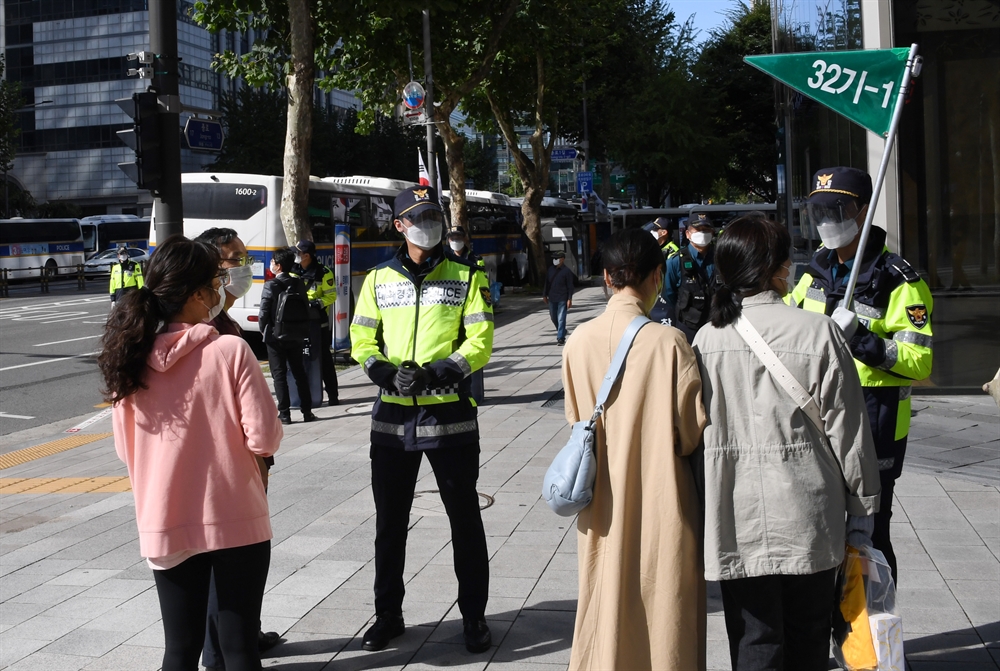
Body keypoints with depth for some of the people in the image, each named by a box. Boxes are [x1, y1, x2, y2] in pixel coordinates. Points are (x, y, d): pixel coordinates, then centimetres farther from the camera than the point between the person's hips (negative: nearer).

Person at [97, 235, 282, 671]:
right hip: (236, 521, -3)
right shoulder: (230, 350, -13)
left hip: (165, 525, 4)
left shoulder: (129, 359, -1)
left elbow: (125, 449, 8)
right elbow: (265, 438, -13)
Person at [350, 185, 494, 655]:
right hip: (392, 414, 2)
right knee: (389, 521, 11)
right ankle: (388, 615, 27)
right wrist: (385, 371, -14)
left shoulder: (467, 277, 3)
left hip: (450, 414, -2)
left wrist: (445, 370, -20)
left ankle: (474, 616, 21)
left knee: (464, 519, 7)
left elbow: (480, 340, -5)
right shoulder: (379, 280, 9)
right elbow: (362, 339, 6)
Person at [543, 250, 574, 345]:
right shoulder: (551, 270, 9)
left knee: (561, 319, -7)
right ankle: (561, 332, 36)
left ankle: (560, 338, -4)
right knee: (553, 317, 15)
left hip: (562, 299, -6)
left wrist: (569, 299, -12)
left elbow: (570, 286, -7)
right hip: (552, 298, 6)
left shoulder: (567, 271, -7)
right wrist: (544, 295, 14)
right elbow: (547, 283, 17)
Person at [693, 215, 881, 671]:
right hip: (806, 517, -1)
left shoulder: (706, 339, -3)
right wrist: (862, 509, 6)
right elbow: (847, 428, -5)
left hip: (735, 524, 2)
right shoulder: (816, 332, -9)